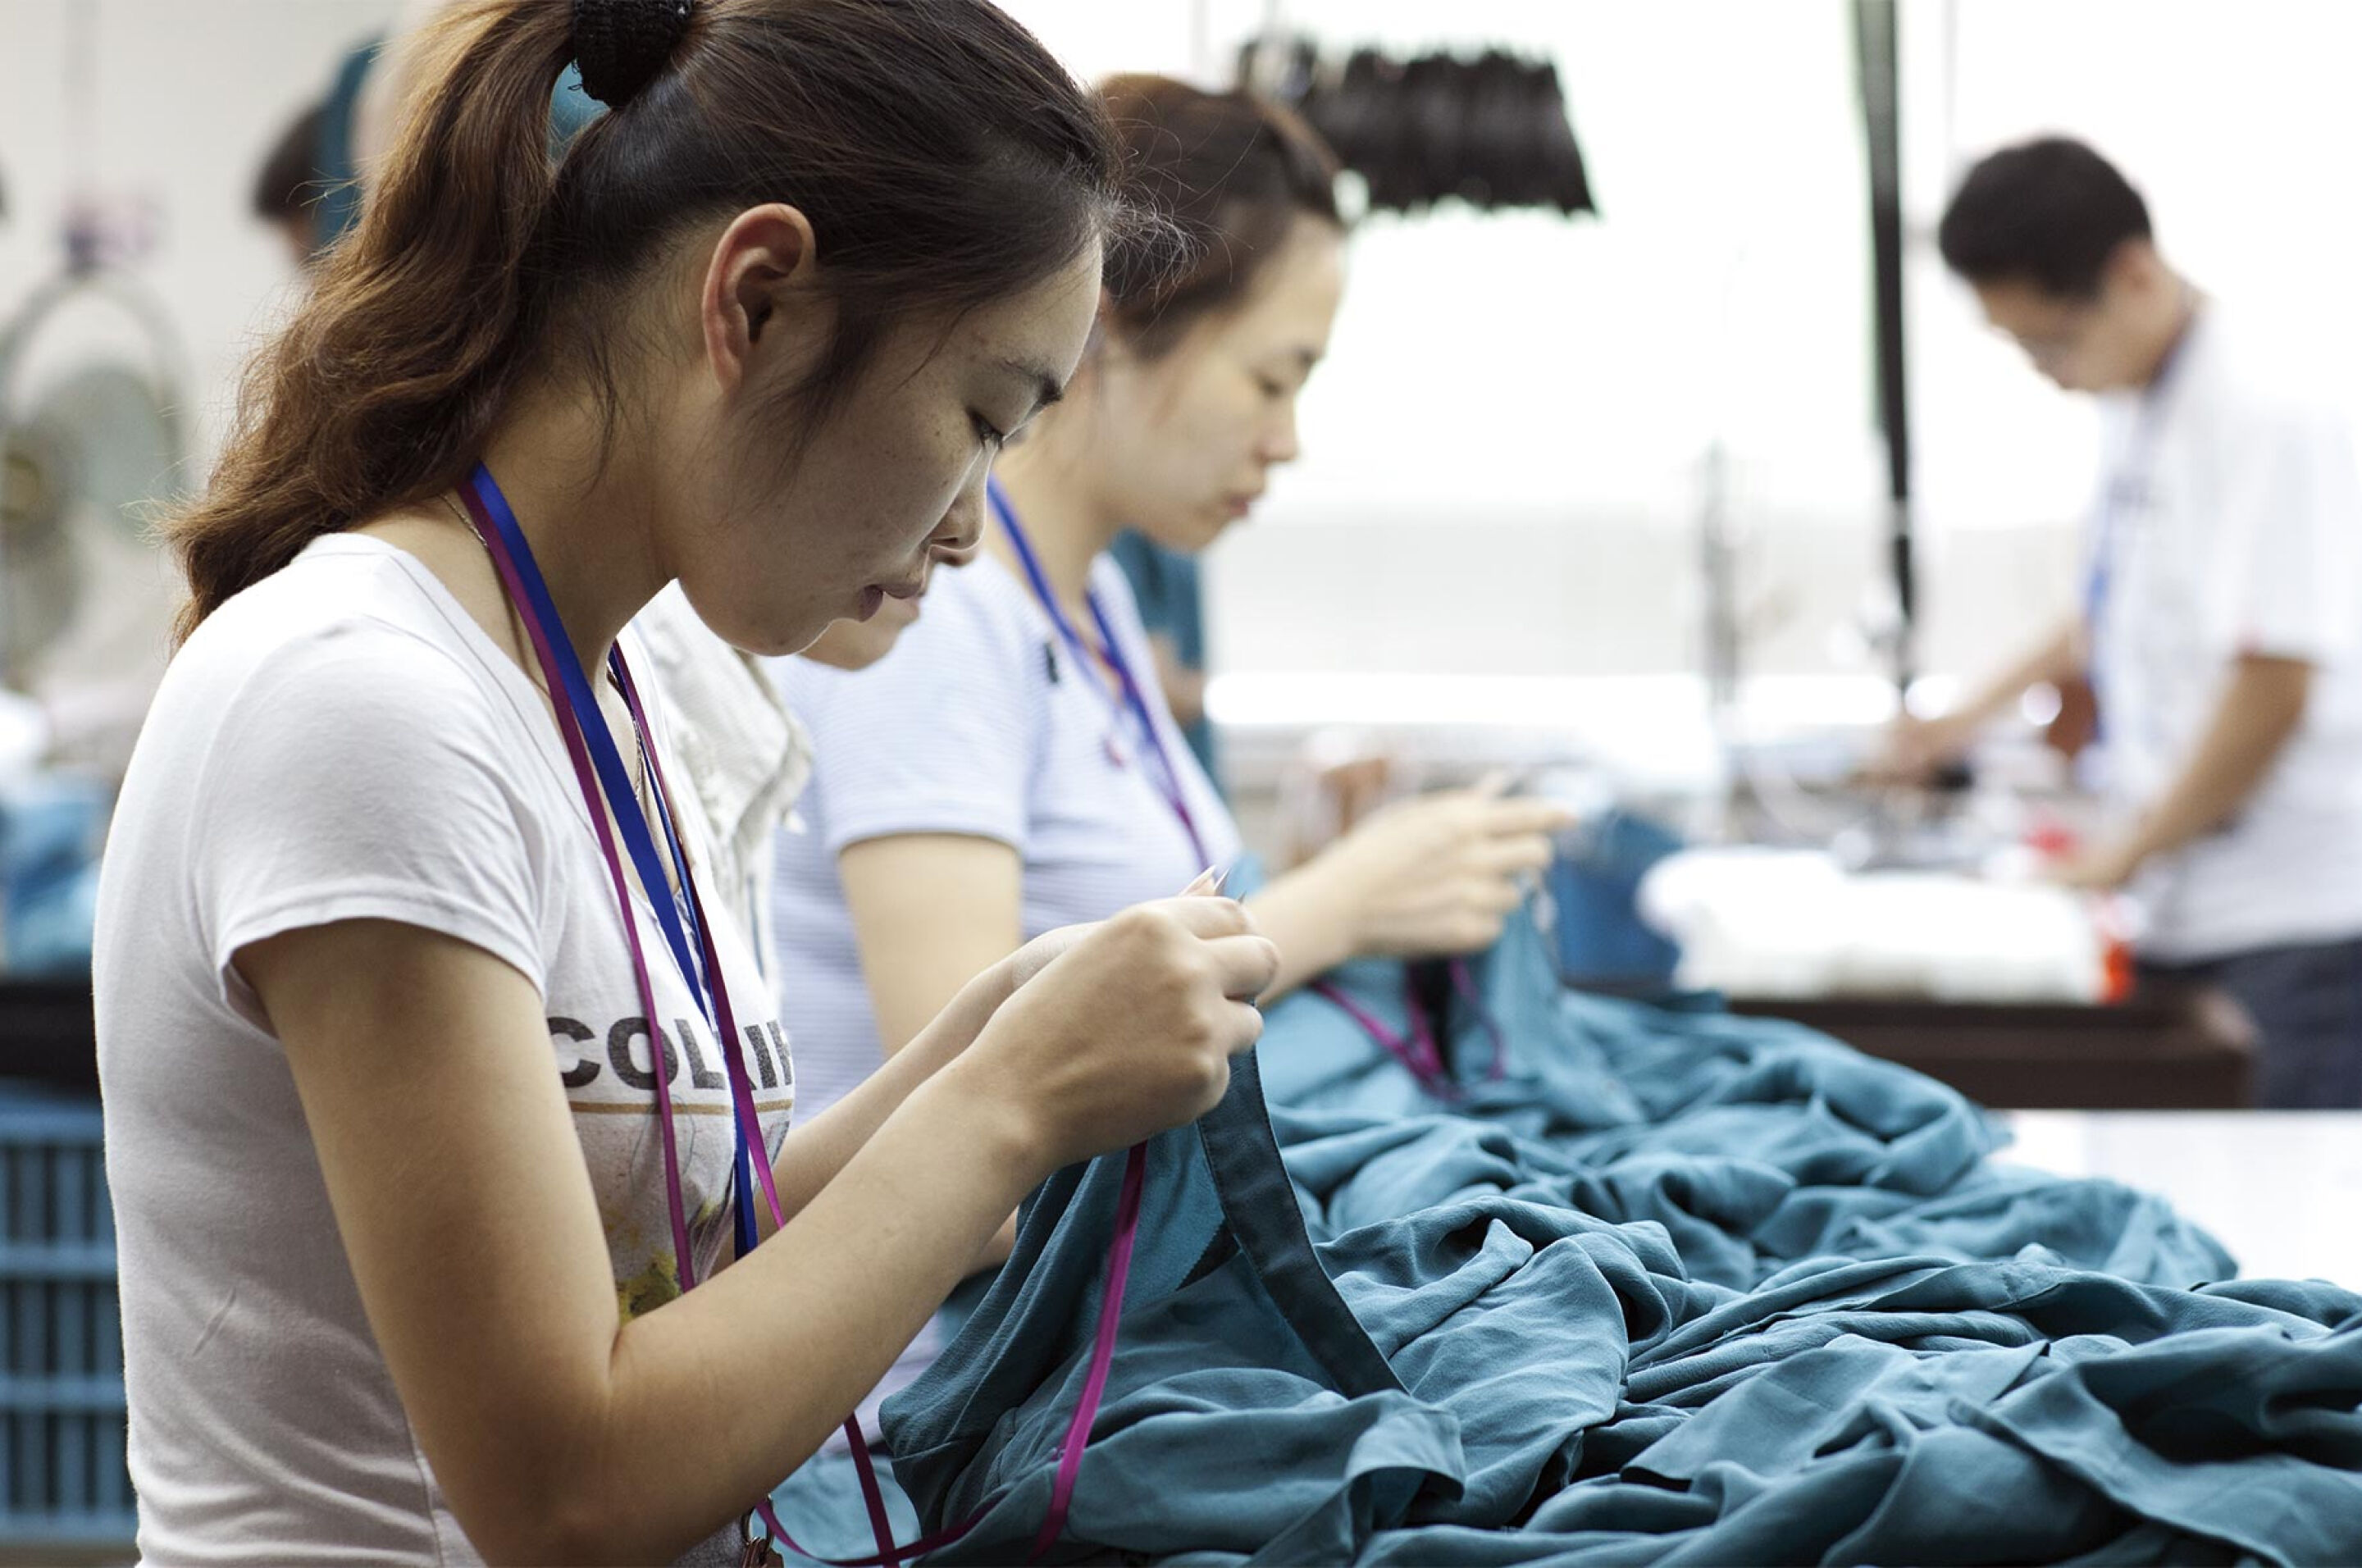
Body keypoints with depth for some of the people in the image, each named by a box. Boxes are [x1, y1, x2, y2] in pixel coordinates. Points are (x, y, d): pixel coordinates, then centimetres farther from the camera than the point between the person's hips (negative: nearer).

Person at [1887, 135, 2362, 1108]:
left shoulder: (2265, 417, -16)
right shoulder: (2132, 407, 11)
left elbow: (2272, 689, -19)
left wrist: (2128, 854, -11)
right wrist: (1984, 711, 26)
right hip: (2182, 910, 8)